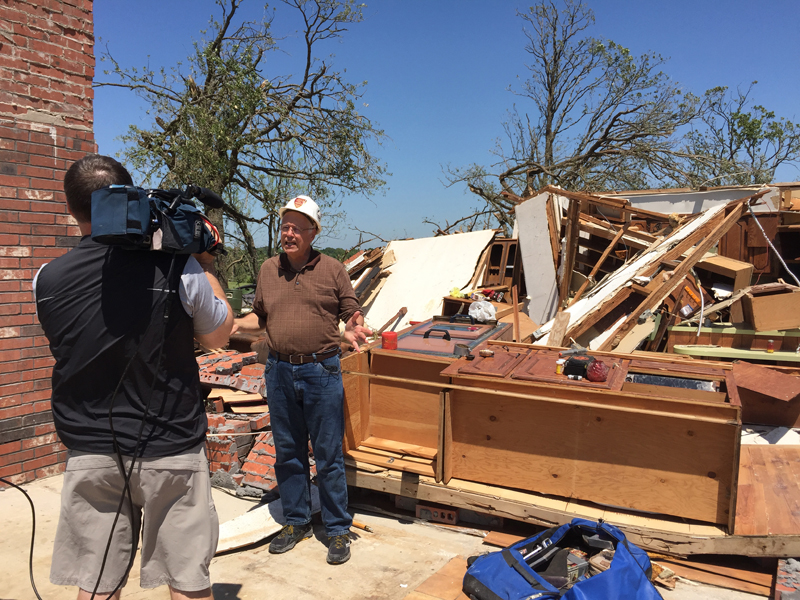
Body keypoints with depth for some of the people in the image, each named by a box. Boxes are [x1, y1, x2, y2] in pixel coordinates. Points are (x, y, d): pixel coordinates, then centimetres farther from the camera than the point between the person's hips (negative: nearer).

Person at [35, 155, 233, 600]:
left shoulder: (47, 280, -6)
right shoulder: (178, 268, -15)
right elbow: (220, 334, 1)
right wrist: (206, 265, 8)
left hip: (89, 454, 3)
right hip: (170, 451, -2)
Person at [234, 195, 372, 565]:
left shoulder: (332, 270, -1)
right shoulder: (268, 270, 9)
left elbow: (352, 312, 3)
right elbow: (259, 316, 16)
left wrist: (354, 329, -19)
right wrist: (231, 324, -1)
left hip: (321, 371, -3)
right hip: (279, 371, 4)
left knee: (328, 456, 3)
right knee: (287, 453, 14)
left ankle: (337, 530, 19)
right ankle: (296, 522, 32)